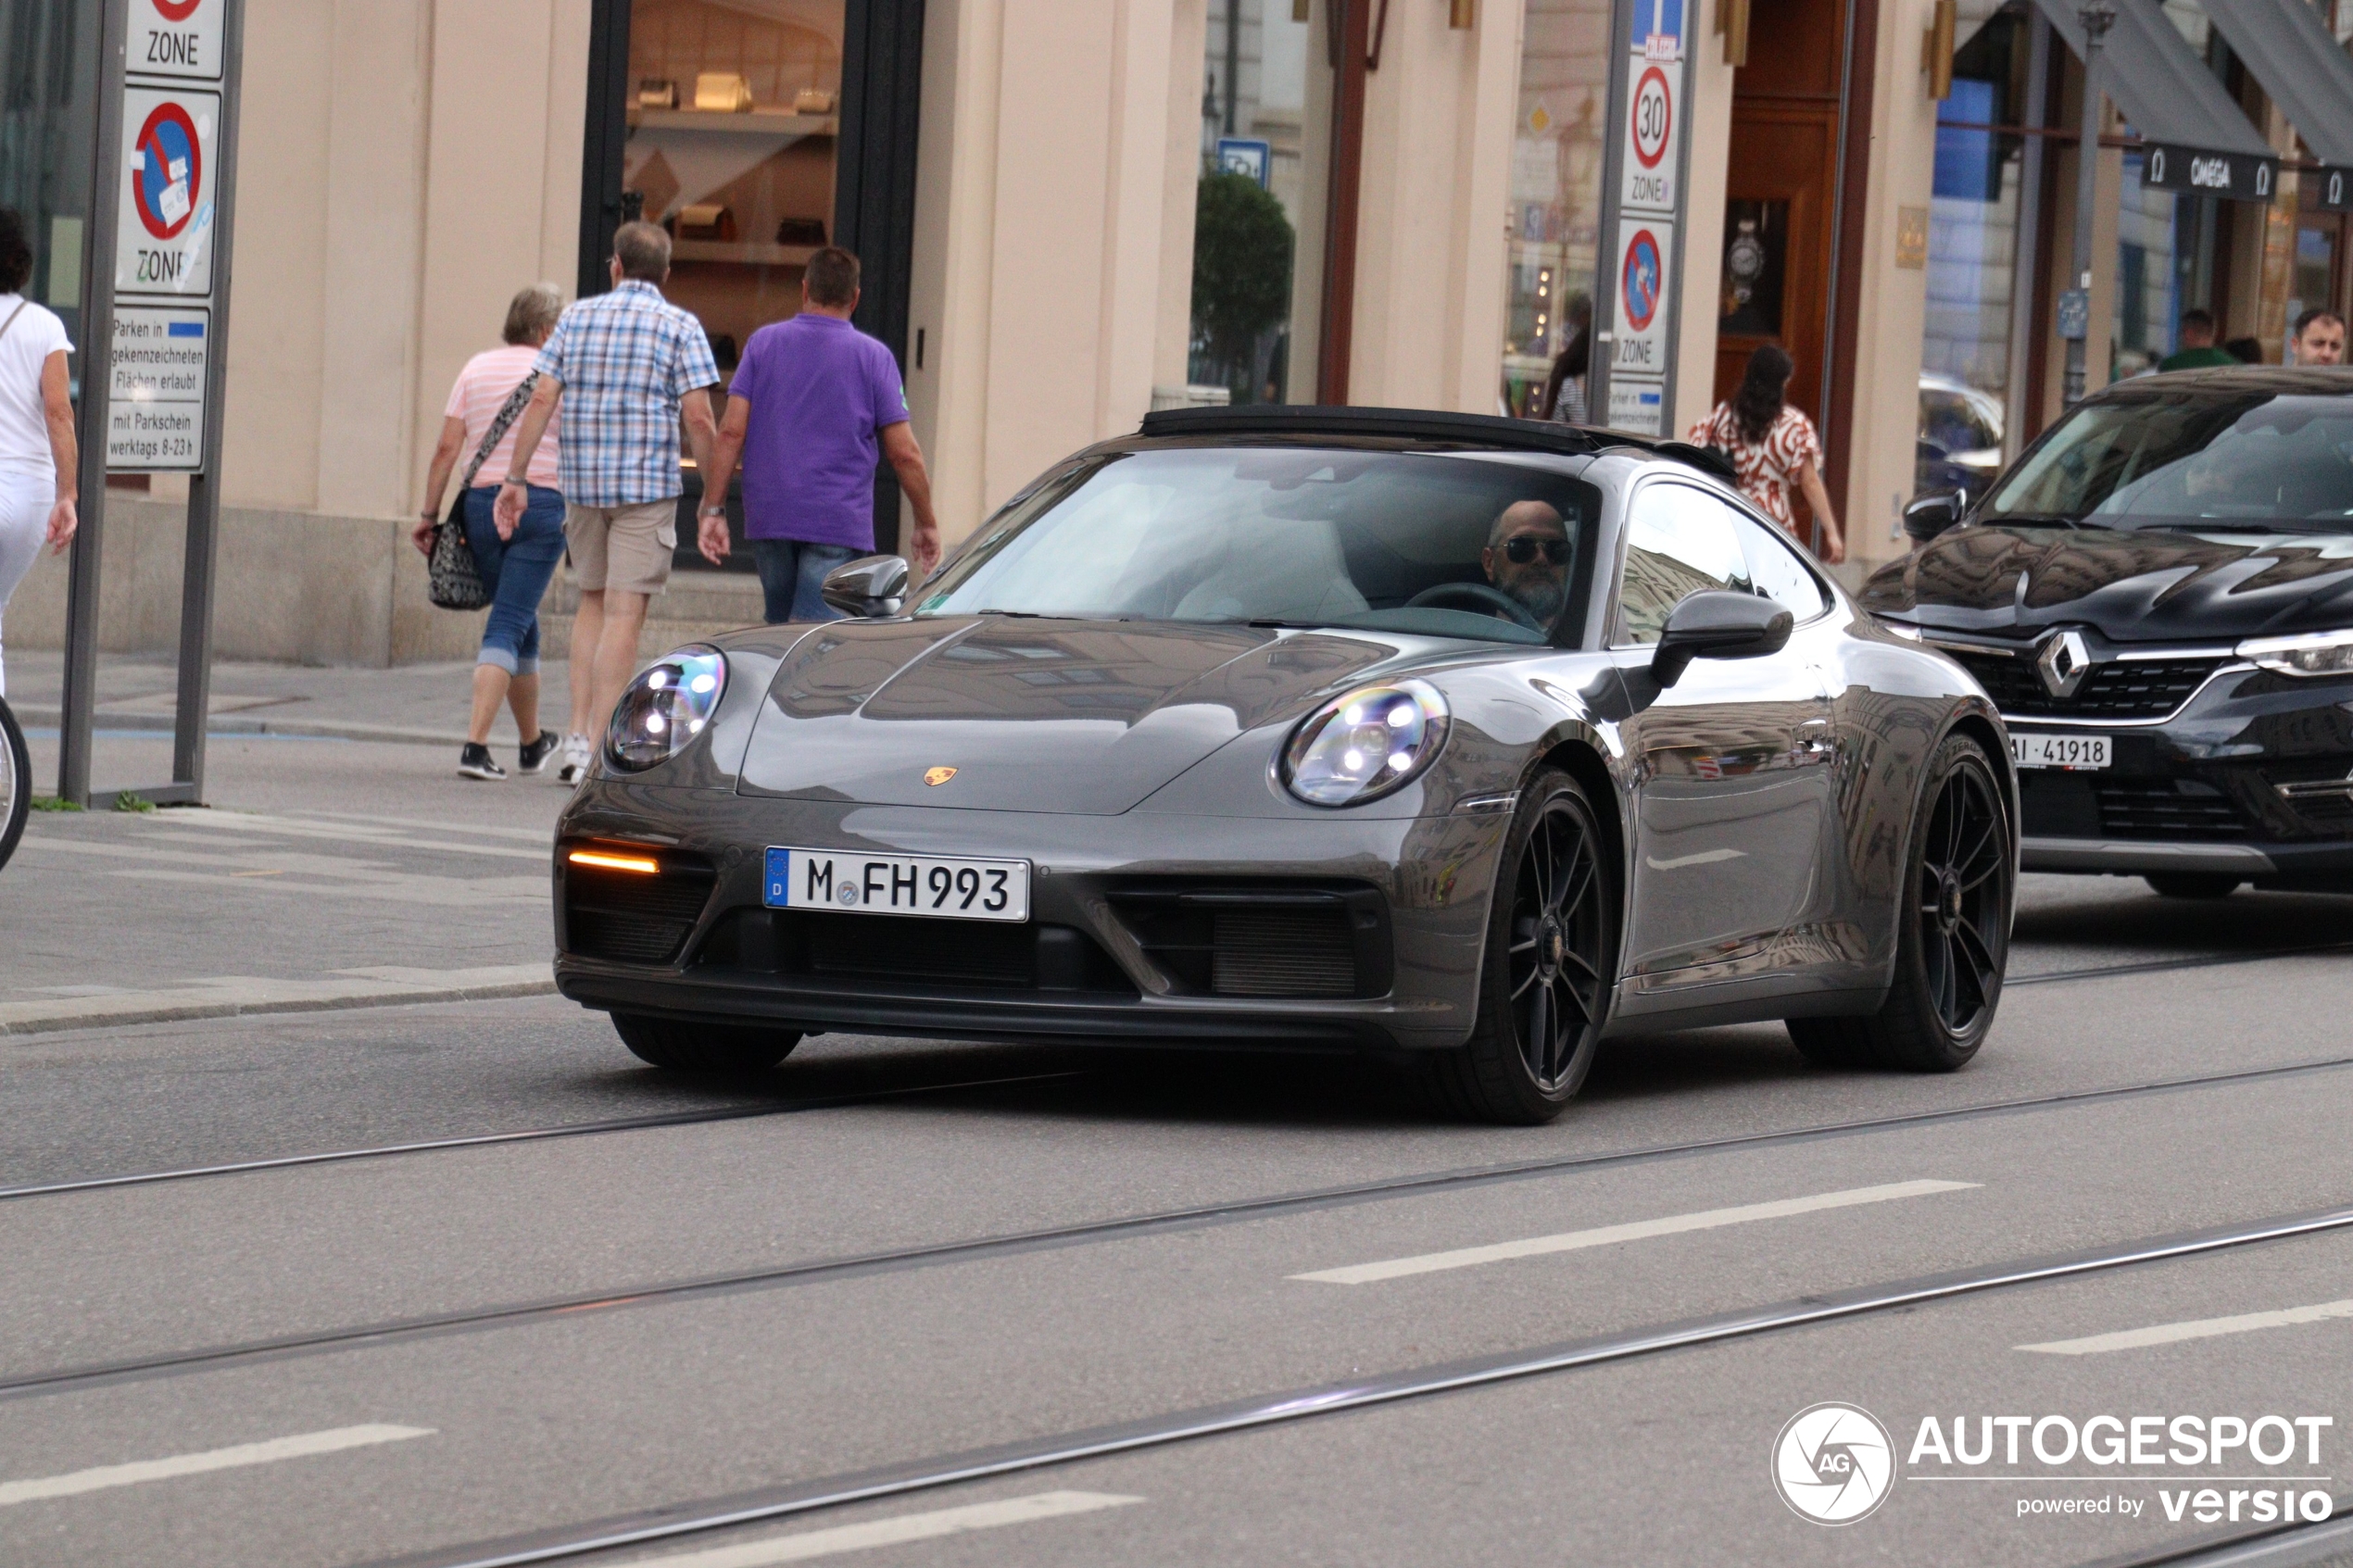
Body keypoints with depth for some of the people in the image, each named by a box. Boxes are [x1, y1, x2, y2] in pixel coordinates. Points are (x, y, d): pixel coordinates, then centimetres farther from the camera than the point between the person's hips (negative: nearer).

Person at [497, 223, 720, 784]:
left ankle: (578, 735, 9)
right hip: (648, 485, -4)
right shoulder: (680, 327, -2)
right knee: (624, 611, -4)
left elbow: (542, 401, 2)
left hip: (582, 482, 4)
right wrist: (715, 492, 0)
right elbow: (699, 418, -10)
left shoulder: (576, 317, 8)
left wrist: (516, 477, 4)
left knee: (592, 602, 18)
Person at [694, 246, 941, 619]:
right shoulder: (873, 357, 0)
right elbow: (904, 453, -3)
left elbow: (731, 432, -2)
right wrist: (927, 525, 8)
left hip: (768, 519, 3)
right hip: (839, 527, -3)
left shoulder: (763, 343, 6)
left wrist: (713, 510, 1)